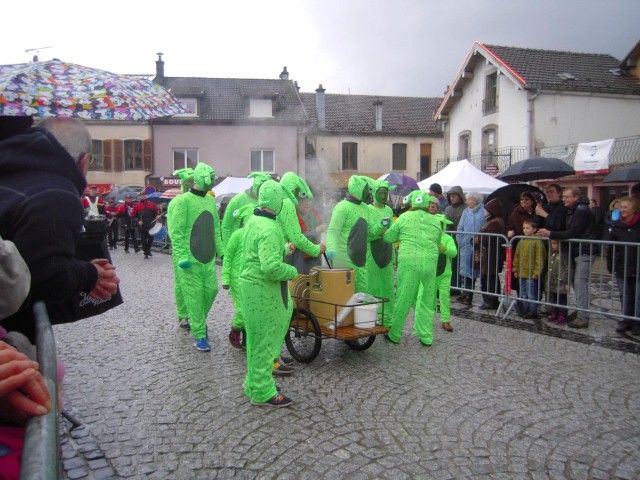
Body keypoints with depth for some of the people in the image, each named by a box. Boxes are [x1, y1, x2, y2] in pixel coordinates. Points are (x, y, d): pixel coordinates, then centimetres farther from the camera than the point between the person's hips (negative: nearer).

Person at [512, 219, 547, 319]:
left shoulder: (537, 242, -11)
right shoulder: (521, 241, 10)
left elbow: (540, 258, -13)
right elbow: (517, 256, 15)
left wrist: (536, 272, -14)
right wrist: (515, 269, 13)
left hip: (532, 274, -7)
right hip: (521, 273, 7)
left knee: (531, 294, 0)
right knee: (523, 294, 15)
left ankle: (533, 311, 9)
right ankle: (525, 310, 26)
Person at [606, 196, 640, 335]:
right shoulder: (616, 225, 1)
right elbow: (611, 248, 4)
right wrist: (611, 266, 1)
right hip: (622, 269, 3)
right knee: (625, 296, 12)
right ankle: (627, 320, 24)